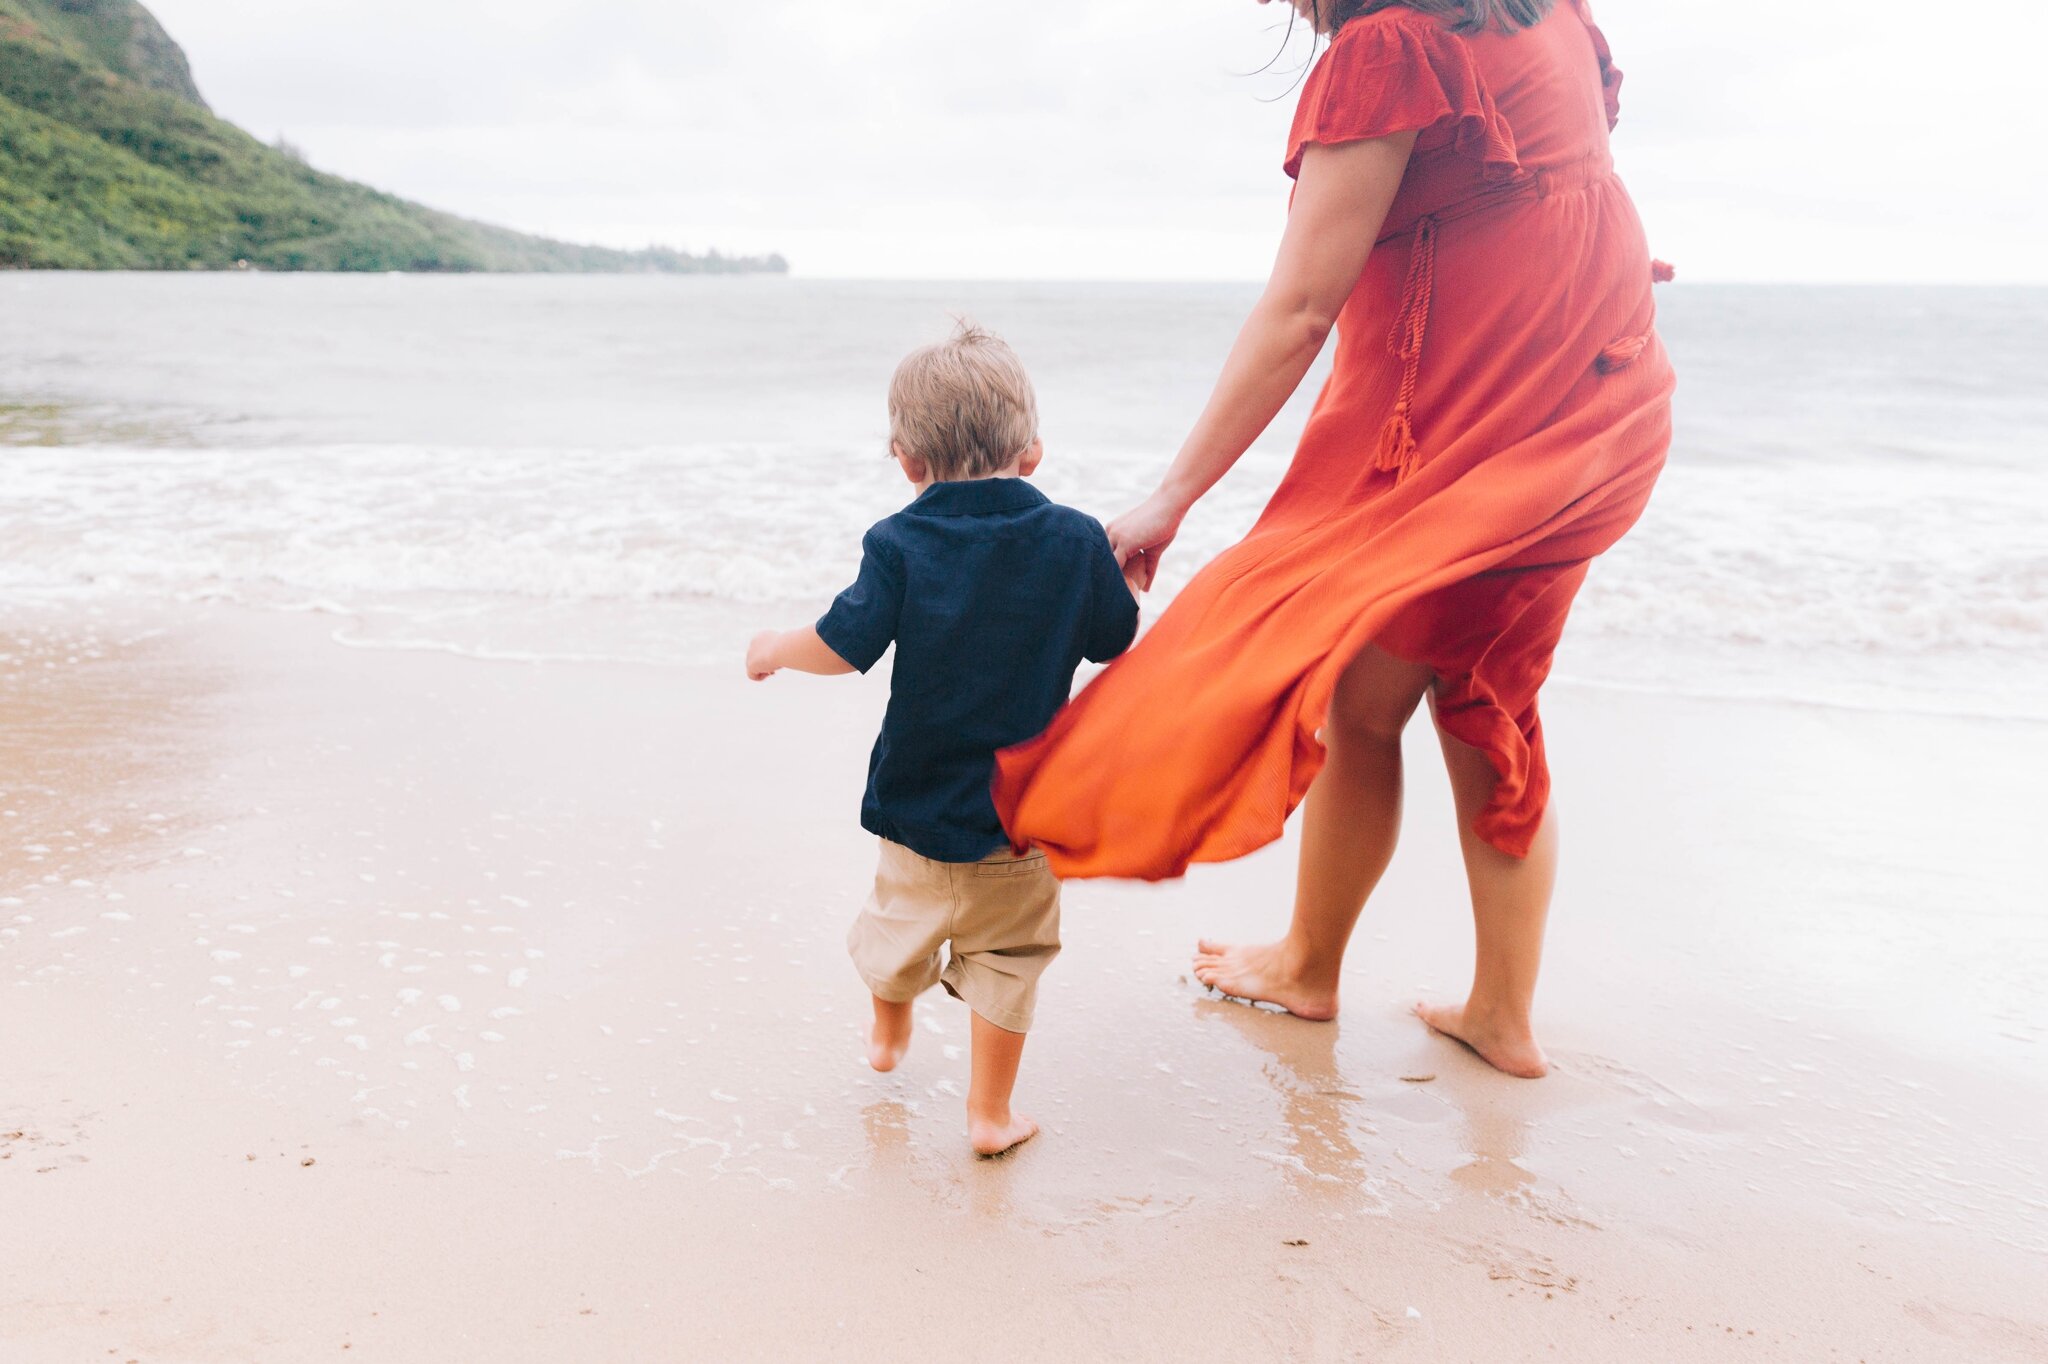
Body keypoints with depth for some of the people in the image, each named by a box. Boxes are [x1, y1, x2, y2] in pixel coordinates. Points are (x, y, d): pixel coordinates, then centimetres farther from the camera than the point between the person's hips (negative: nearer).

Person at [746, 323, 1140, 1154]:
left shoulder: (899, 544, -12)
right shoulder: (1076, 541, -8)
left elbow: (844, 646, -17)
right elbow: (1117, 643, 2)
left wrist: (774, 649, 3)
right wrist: (1126, 577, 23)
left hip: (917, 797, 2)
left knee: (901, 918, 26)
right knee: (1006, 954, 11)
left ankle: (888, 1034, 53)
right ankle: (990, 1112, 17)